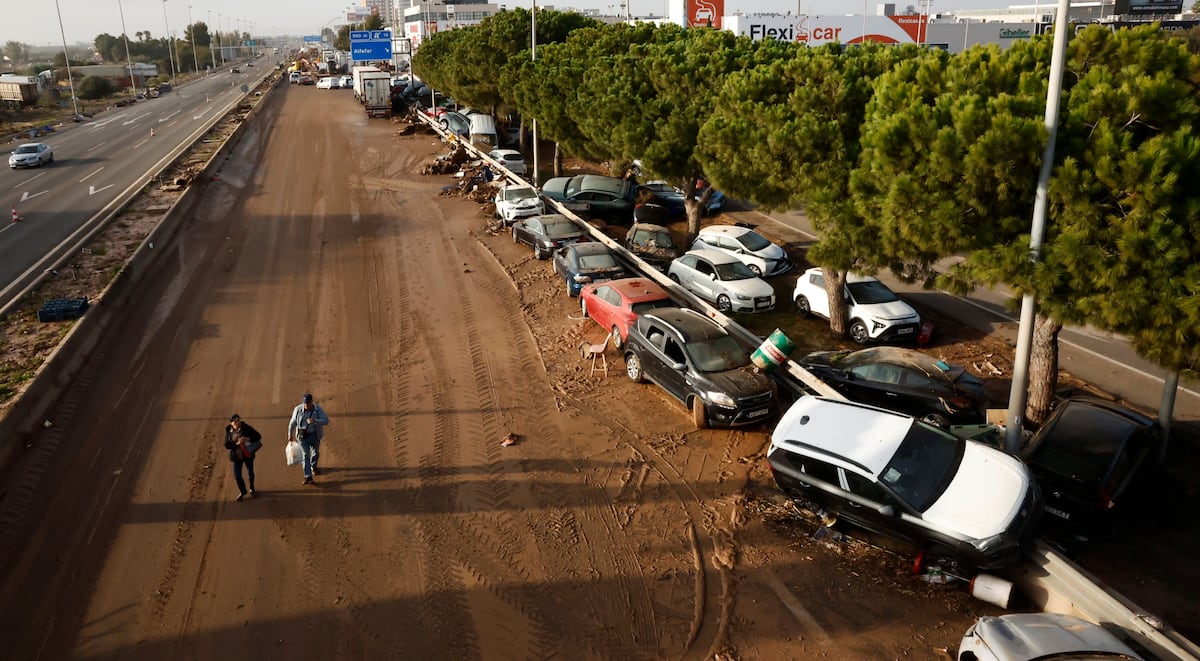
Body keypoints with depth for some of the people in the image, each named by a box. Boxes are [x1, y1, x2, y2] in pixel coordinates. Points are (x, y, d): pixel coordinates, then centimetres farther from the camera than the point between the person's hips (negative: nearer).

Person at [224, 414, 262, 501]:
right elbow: (227, 445, -9)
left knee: (250, 473, 16)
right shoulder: (229, 431, -10)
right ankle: (243, 492, 29)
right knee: (237, 476, 1)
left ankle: (252, 488, 46)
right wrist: (237, 443, -26)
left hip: (248, 454, -1)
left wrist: (248, 439, -33)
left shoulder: (246, 427, -18)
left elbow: (258, 436, -16)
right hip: (237, 456, 1)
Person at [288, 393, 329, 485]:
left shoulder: (318, 409, -15)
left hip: (314, 435, 1)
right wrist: (290, 434, 9)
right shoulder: (298, 409, -13)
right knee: (306, 455, -7)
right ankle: (308, 477, -9)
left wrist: (314, 421, -39)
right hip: (302, 436, -1)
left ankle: (313, 467, 52)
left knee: (315, 452, 21)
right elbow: (292, 422, 1)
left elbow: (326, 421, -24)